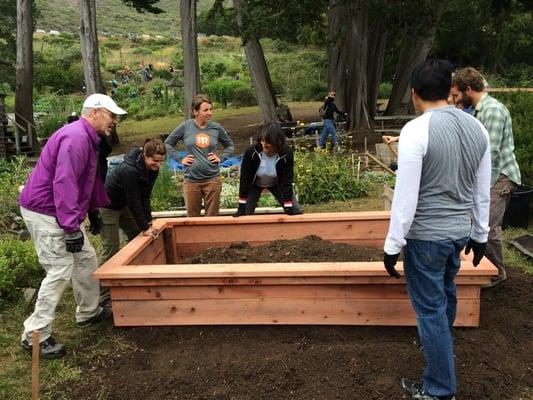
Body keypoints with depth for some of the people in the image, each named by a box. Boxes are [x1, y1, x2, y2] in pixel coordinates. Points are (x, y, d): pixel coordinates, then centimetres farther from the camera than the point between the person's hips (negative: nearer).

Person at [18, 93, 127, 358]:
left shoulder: (87, 138, 13)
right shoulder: (75, 138, -21)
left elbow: (91, 179, 24)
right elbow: (64, 184, -29)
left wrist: (97, 207, 31)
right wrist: (72, 227, -30)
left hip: (64, 214, 10)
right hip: (46, 214, -10)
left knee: (86, 260, 16)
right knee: (60, 272, -8)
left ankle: (89, 312, 31)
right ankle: (35, 335, 3)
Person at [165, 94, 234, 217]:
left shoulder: (216, 128, 1)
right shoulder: (185, 126, -2)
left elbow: (230, 145, 16)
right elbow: (167, 144, 8)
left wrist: (221, 158, 1)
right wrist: (180, 159, -1)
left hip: (213, 179, 1)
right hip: (191, 180, 0)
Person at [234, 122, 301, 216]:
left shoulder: (286, 154, -32)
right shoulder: (251, 152, -32)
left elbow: (287, 181, -25)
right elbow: (244, 178, -24)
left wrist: (288, 207, -26)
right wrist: (242, 206, -23)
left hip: (276, 184, 1)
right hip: (255, 184, 0)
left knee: (294, 211, -5)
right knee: (246, 214, -5)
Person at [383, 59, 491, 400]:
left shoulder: (416, 130, -19)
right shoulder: (477, 127, 2)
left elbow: (406, 196, -19)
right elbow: (483, 191, 9)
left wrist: (393, 245, -10)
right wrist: (480, 234, 20)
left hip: (426, 235, -7)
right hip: (460, 231, 7)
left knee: (430, 308, 6)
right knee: (446, 295, 28)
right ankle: (441, 347, 52)